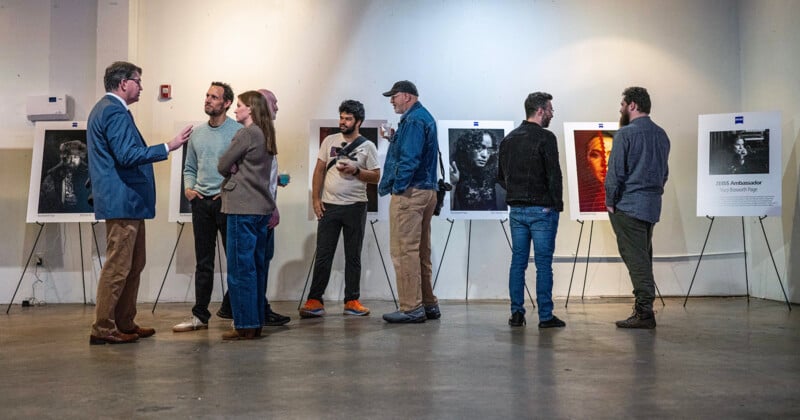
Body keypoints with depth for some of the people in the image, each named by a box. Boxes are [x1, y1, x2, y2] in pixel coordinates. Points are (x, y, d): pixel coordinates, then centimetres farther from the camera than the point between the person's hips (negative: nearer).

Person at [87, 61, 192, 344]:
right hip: (122, 201, -11)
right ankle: (103, 329, 0)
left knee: (133, 265, 15)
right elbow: (127, 155, -22)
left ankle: (125, 324, 22)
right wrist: (168, 147, -22)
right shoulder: (114, 111, -14)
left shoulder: (105, 108, 19)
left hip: (126, 201, 11)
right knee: (117, 267, -6)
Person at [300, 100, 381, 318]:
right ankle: (315, 301, 2)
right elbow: (319, 171, 8)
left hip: (355, 207, -1)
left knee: (353, 256, 6)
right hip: (329, 206, 1)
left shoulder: (367, 146, 1)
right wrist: (316, 198, 0)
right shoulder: (330, 141, 7)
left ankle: (352, 301, 14)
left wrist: (355, 171, -16)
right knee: (323, 255, 0)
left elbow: (376, 177, 0)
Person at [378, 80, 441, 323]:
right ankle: (428, 304, 20)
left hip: (409, 193, -11)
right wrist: (395, 139, 15)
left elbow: (409, 158, -20)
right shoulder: (425, 117, 20)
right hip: (427, 191, 11)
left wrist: (398, 187, -16)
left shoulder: (413, 120, -12)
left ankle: (411, 308, -3)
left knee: (404, 251, -7)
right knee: (421, 251, 14)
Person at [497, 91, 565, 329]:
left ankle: (516, 313, 11)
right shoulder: (545, 137, -10)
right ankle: (545, 316, 3)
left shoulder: (508, 139, 11)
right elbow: (554, 174, -15)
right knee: (543, 263, -1)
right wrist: (557, 203, -6)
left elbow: (501, 175, 14)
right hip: (542, 209, -6)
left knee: (518, 262, 9)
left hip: (516, 210, 6)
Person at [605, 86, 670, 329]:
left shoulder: (626, 133, -10)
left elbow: (616, 171, -12)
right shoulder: (661, 135, 13)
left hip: (628, 205, -8)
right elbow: (664, 172, 18)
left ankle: (644, 312, -6)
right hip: (653, 205, 8)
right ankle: (644, 309, 18)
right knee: (644, 257, 14)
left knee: (635, 258, -6)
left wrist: (610, 201, -4)